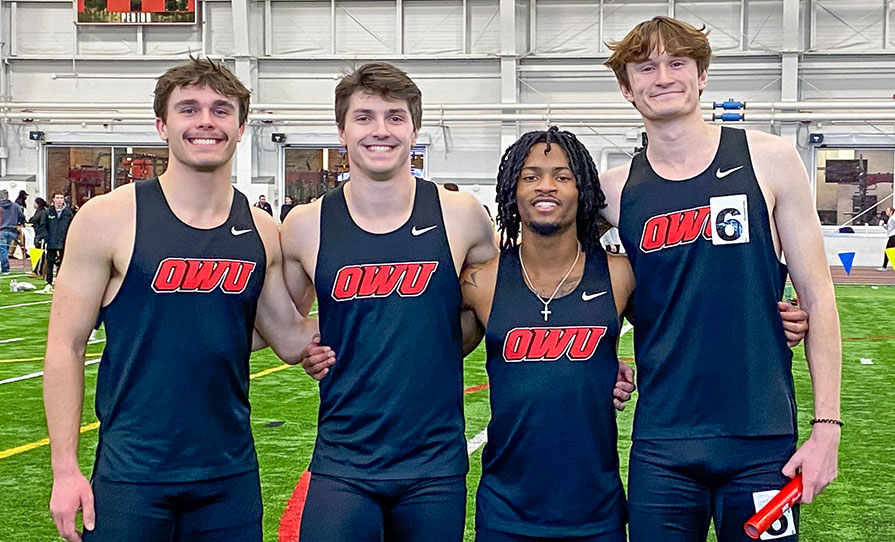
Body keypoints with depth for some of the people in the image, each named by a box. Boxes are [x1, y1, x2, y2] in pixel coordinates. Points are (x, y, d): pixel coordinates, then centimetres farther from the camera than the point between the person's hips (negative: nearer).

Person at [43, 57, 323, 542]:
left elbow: (290, 338, 10)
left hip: (231, 474, 3)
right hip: (130, 475, -3)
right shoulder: (109, 219, -7)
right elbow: (66, 345, -5)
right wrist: (65, 469, -9)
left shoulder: (260, 231, 3)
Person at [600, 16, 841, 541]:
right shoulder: (616, 189, 2)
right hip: (661, 445, 2)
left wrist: (827, 426, -5)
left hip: (763, 441, -1)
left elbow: (817, 296, -1)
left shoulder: (768, 160, -2)